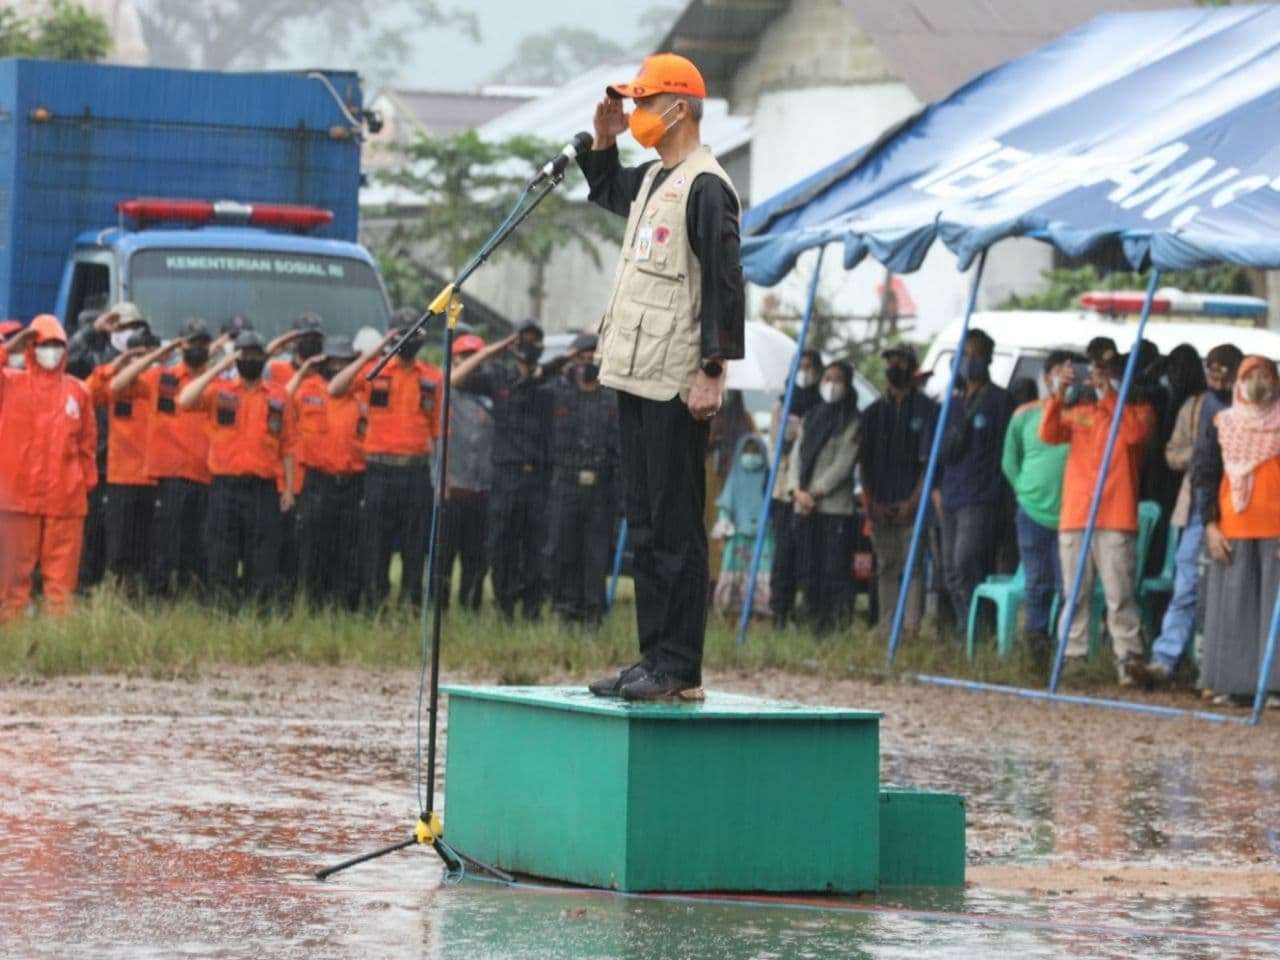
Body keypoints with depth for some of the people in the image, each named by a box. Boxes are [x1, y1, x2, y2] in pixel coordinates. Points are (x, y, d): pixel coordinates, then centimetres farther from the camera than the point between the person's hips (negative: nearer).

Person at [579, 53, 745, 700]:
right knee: (645, 524, 12)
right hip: (635, 378, 10)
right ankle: (653, 658, 17)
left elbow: (724, 283, -17)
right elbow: (605, 191, 41)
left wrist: (712, 372, -21)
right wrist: (603, 140, 21)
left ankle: (679, 670, -9)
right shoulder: (652, 180, 17)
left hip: (675, 385, -10)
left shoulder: (705, 187, -12)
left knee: (675, 525, -9)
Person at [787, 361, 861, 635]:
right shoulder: (811, 418, 18)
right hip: (805, 507, 6)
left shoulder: (852, 422, 0)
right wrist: (798, 490, -4)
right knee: (810, 569, 4)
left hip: (835, 506, -6)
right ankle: (816, 625, 8)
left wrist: (816, 493, -11)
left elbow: (843, 464, -7)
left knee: (835, 569, -10)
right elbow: (798, 455, 12)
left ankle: (838, 626, -12)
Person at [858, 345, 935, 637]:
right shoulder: (874, 412, 15)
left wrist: (914, 501, -11)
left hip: (913, 505, -4)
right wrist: (870, 503, 1)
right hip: (881, 508, 4)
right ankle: (886, 629, 5)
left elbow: (930, 459, -2)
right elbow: (864, 461, 13)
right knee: (886, 569, 4)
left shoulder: (927, 409, 3)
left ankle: (911, 626, -12)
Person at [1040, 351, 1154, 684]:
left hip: (1115, 519, -4)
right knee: (1074, 594, 4)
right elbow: (1049, 434, 3)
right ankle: (1072, 659, 6)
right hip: (1074, 517, 4)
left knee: (1120, 595, -10)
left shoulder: (1136, 410, 10)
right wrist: (1059, 394, -9)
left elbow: (1135, 433, -12)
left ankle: (1129, 660, -13)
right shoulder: (1079, 412, 20)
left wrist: (1110, 396, -11)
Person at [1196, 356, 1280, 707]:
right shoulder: (1223, 424, 10)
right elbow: (1206, 476, 9)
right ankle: (1234, 684, 5)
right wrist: (1210, 523, -1)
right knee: (1233, 607, 1)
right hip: (1232, 530, 1)